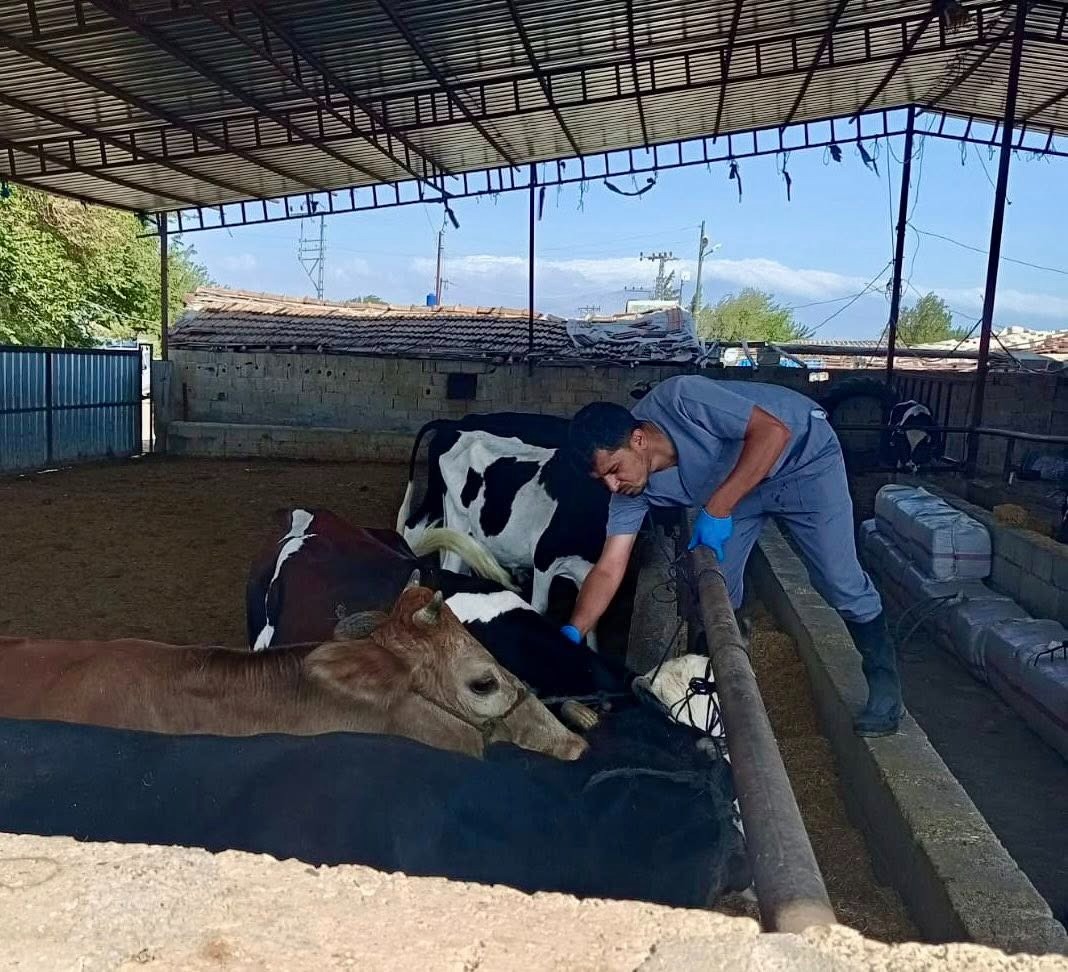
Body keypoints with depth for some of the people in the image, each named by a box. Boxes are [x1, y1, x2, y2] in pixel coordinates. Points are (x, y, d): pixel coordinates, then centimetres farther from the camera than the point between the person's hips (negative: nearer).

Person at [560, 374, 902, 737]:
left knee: (840, 583, -9)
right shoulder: (630, 492, -17)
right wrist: (572, 633, -29)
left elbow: (774, 430, -37)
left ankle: (885, 685, 12)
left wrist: (716, 509, -39)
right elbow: (608, 570, -17)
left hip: (803, 456, -5)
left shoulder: (677, 399, -36)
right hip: (738, 480, 6)